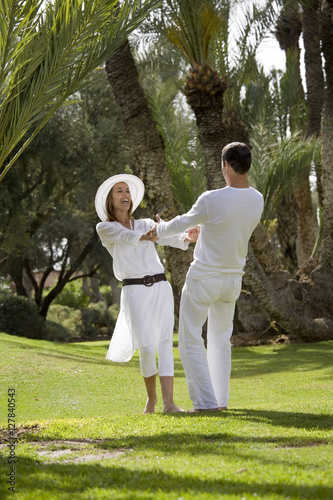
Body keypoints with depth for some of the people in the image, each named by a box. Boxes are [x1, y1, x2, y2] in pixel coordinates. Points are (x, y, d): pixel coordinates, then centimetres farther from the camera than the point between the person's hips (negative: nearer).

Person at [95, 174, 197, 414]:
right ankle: (151, 395, 15)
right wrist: (145, 237, -39)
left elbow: (168, 237, -2)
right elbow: (125, 237, -16)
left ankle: (169, 403, -15)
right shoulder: (104, 228, 6)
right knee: (147, 348, -10)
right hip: (135, 292, -3)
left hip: (161, 288, 3)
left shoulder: (146, 224, 18)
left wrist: (186, 238, -27)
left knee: (165, 345, -9)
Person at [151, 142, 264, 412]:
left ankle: (206, 402, -3)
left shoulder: (211, 200, -23)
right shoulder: (257, 200, -4)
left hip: (204, 278, -6)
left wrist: (160, 229, 16)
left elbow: (181, 224, -7)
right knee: (221, 339, 19)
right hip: (233, 278, 6)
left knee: (191, 339, 3)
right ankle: (221, 400, 20)